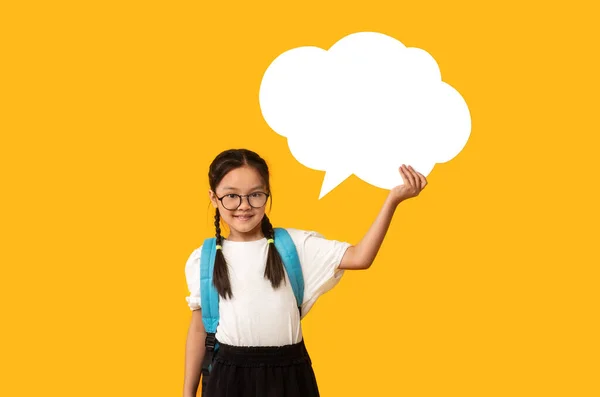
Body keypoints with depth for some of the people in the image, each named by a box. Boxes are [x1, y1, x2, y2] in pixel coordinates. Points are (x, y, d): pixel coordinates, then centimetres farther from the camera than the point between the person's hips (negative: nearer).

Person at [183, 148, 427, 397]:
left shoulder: (294, 244, -1)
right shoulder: (203, 260, 1)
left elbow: (359, 258, -12)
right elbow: (198, 329, 8)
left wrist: (393, 200, -20)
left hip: (289, 375, 0)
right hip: (229, 376, 0)